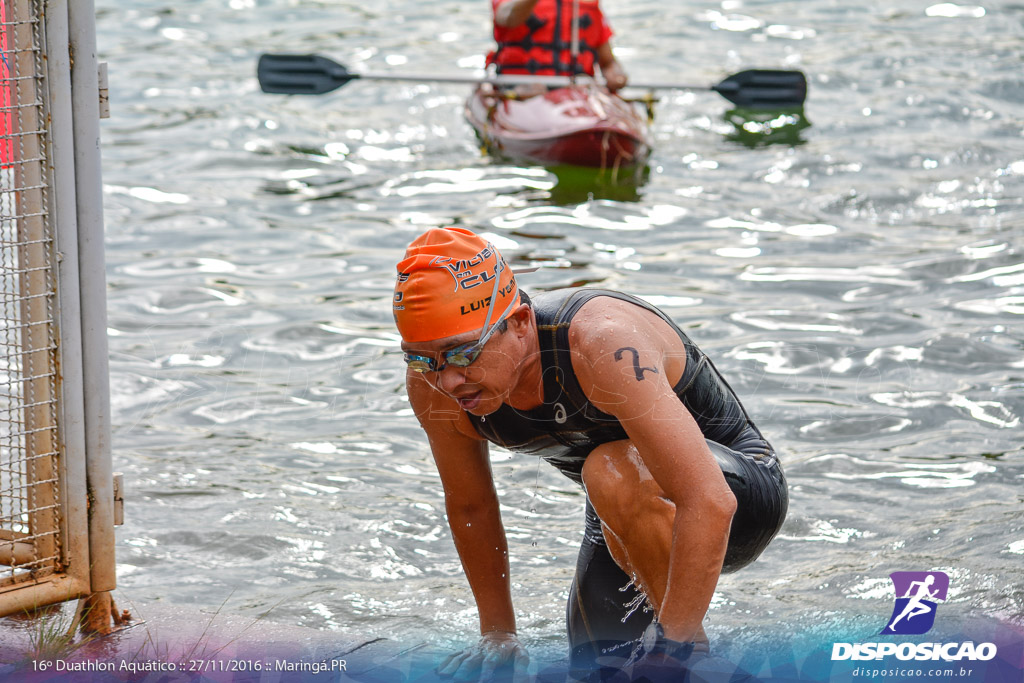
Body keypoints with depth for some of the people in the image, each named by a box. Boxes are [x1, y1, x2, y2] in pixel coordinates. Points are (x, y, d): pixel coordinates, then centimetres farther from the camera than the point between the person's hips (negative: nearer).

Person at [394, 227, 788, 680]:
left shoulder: (603, 343, -39)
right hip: (629, 520, 6)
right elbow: (469, 508, 1)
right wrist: (497, 635, 6)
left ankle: (689, 644, -15)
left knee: (612, 471, -35)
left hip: (742, 490, -6)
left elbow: (709, 504, -43)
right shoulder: (433, 386, -19)